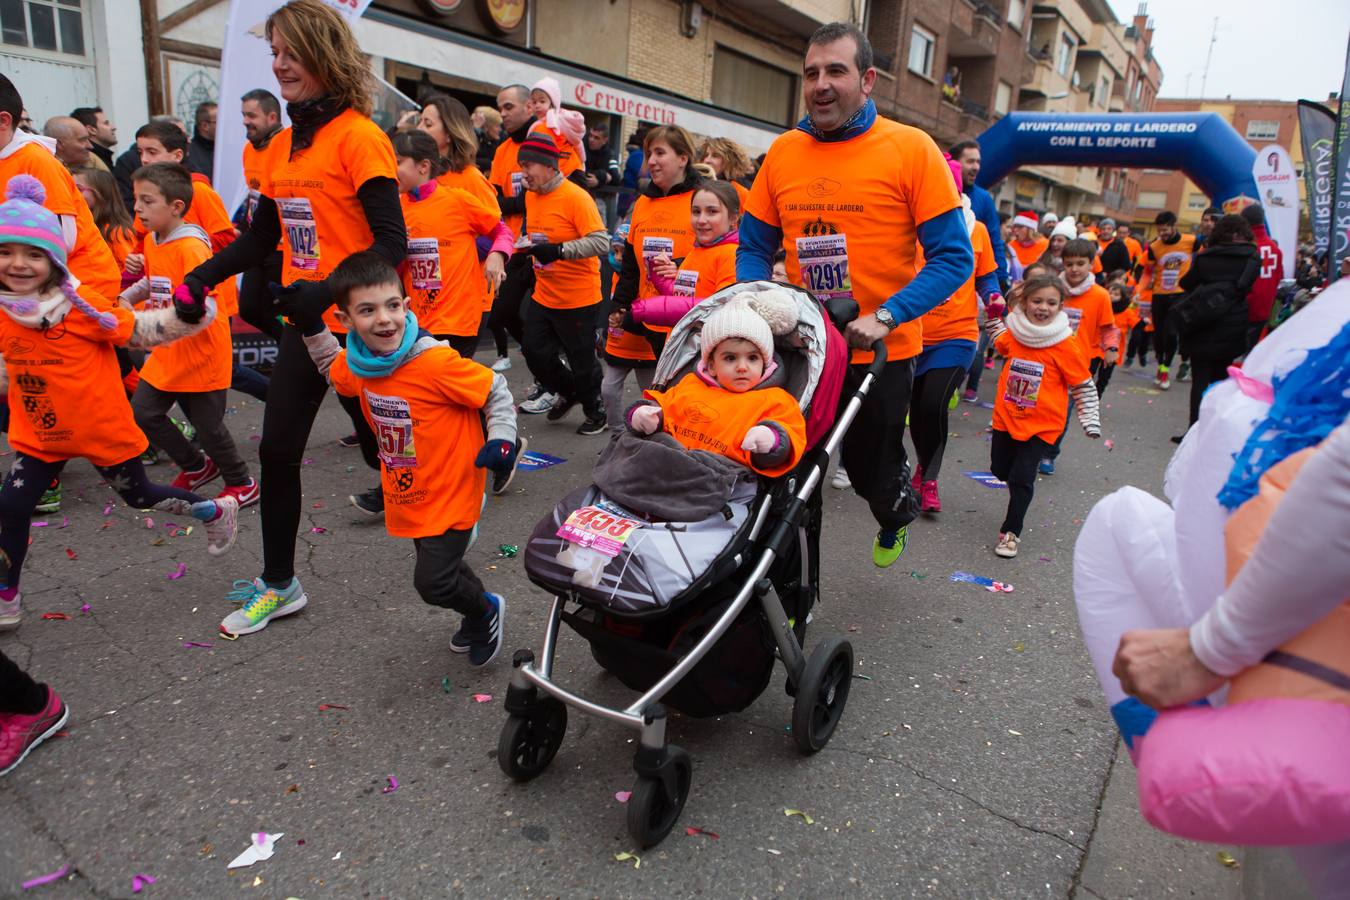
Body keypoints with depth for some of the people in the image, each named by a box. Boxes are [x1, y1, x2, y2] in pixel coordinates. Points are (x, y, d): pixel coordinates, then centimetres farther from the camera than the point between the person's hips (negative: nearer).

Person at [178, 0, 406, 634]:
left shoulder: (358, 136, -13)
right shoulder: (287, 143, 11)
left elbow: (392, 241, -20)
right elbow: (261, 237, 17)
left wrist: (328, 292, -30)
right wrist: (201, 276, 6)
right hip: (302, 324, 8)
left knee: (384, 447, 7)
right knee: (277, 450, 9)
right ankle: (278, 584, 24)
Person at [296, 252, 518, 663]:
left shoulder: (436, 362, -28)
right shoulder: (356, 366, -7)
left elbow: (495, 389, -17)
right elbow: (332, 368, 19)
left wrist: (501, 438, -24)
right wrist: (311, 326, 8)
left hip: (452, 493, -7)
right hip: (408, 497, 7)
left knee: (433, 581, -6)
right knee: (438, 562, 23)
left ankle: (486, 612, 24)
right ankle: (479, 612, 50)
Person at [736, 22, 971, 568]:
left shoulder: (911, 149, -9)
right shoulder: (782, 153, 1)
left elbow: (953, 257, -11)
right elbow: (754, 249, 9)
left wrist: (885, 317, -22)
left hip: (882, 353, -3)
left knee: (872, 470, 13)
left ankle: (895, 517, 52)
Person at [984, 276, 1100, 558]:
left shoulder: (1065, 345, -14)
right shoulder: (1013, 334, -4)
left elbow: (1084, 386, -5)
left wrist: (1090, 421, -7)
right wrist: (996, 319, 11)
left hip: (1041, 425, -4)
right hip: (1006, 416, 4)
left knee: (1022, 477, -4)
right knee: (1000, 469, 16)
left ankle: (1011, 532, 11)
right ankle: (1023, 490, 49)